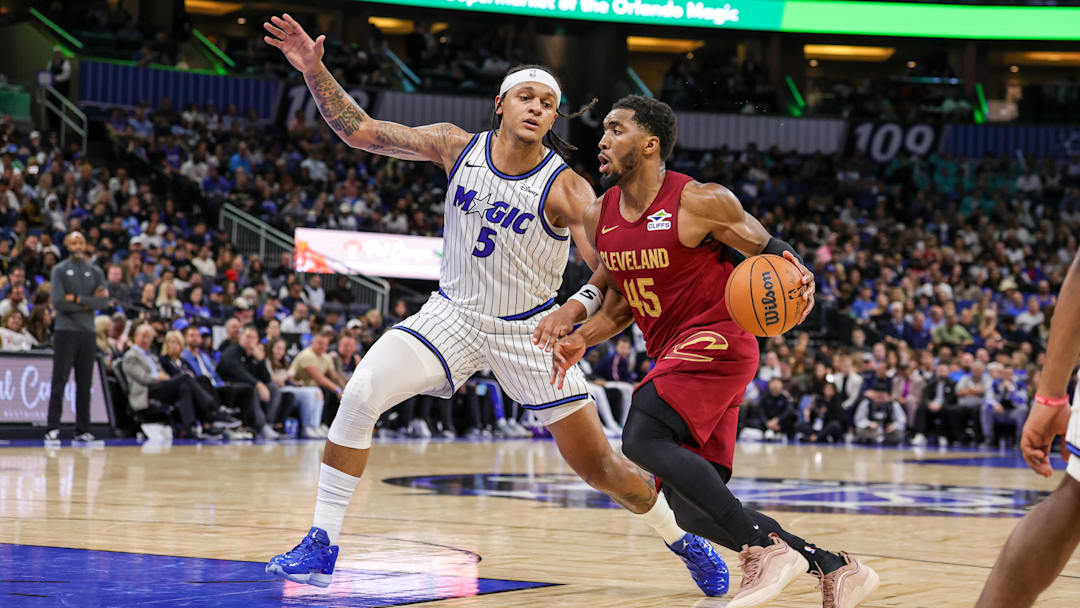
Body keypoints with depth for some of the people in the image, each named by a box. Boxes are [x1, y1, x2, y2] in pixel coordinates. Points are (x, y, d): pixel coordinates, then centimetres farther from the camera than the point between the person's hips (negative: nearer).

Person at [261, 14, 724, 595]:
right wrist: (315, 70, -18)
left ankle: (684, 540, 27)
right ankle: (320, 545, -11)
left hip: (529, 329, -2)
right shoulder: (458, 147, -8)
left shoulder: (565, 188, -17)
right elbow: (361, 131, -6)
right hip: (453, 313, 2)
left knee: (599, 467, 0)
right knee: (360, 394, -20)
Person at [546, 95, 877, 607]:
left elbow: (766, 248, -1)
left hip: (715, 340, -8)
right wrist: (579, 338, -1)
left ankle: (764, 546, -27)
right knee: (691, 510, 1)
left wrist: (797, 273, -24)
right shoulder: (600, 218, 7)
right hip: (671, 353, 8)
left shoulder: (700, 202, -12)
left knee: (642, 438, -30)